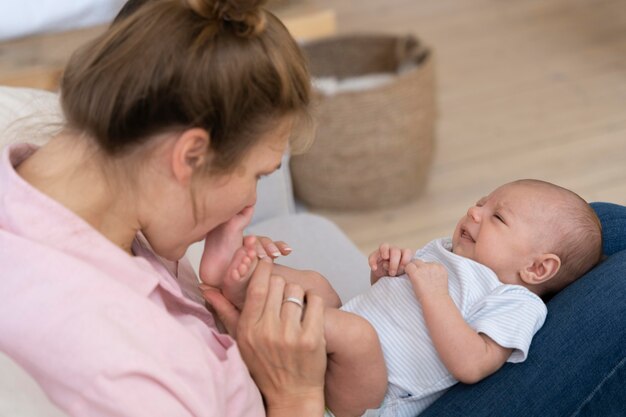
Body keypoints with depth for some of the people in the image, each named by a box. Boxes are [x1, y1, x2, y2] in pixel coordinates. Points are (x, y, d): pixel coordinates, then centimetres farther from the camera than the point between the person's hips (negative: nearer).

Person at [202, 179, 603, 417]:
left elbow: (470, 365, -24)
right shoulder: (443, 251, 21)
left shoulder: (516, 304, -7)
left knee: (356, 330, -36)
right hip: (338, 354, 10)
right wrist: (385, 269, 6)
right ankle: (243, 285, -19)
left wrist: (434, 292, -23)